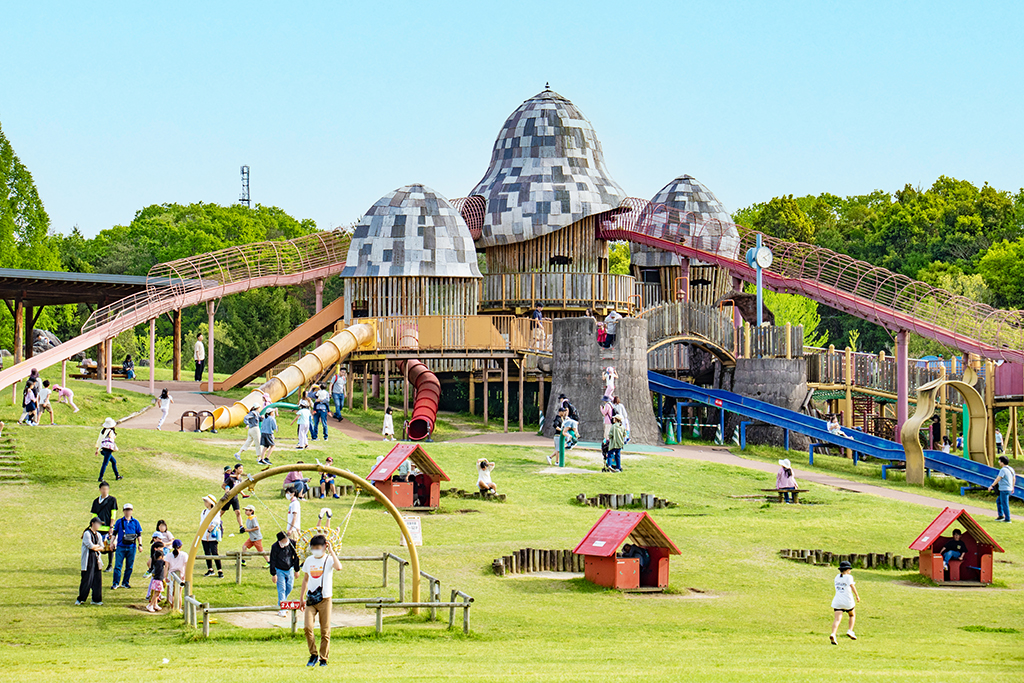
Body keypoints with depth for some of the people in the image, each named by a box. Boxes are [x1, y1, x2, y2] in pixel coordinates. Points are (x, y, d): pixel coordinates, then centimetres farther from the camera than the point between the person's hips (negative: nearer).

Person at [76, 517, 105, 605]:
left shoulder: (98, 535, 16)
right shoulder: (87, 534, -7)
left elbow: (102, 548, 12)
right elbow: (91, 546, -16)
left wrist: (95, 548, -7)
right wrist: (98, 546, 1)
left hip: (97, 559, 7)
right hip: (88, 559, -7)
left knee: (97, 580, 5)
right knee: (87, 579, -8)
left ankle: (96, 599, 11)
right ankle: (81, 599, -2)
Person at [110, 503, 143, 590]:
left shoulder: (135, 522, 8)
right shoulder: (119, 521, 6)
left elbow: (139, 534, 12)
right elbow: (114, 533, 11)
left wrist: (140, 545, 5)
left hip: (131, 547, 1)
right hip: (121, 547, -1)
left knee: (129, 566, 5)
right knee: (117, 565, -5)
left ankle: (125, 583, 16)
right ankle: (116, 583, 0)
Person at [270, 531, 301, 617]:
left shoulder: (292, 544, -9)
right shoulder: (275, 547, -16)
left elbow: (296, 557, 4)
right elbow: (272, 561, -11)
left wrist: (296, 570, 8)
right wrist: (273, 574, -13)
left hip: (289, 570, 4)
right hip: (279, 570, -4)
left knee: (289, 587, 6)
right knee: (281, 589, -8)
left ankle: (281, 603, 27)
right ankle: (281, 609, -6)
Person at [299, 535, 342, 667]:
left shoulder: (329, 559, -4)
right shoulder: (309, 561, 9)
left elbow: (339, 567, -28)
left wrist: (331, 551, -22)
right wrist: (301, 597, 20)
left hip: (325, 599, -3)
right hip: (310, 599, 3)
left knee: (325, 631, 0)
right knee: (308, 627, -11)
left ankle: (324, 658, 11)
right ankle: (313, 655, 6)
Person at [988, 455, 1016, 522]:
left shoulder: (1003, 470, -18)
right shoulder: (1011, 469, 9)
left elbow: (998, 479, -22)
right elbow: (1014, 479, 20)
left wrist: (992, 486, -13)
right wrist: (1012, 487, 31)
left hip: (1004, 490, -9)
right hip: (1009, 489, 9)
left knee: (1005, 504, -1)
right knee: (998, 501, 21)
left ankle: (1007, 519, 3)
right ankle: (1000, 515, 19)